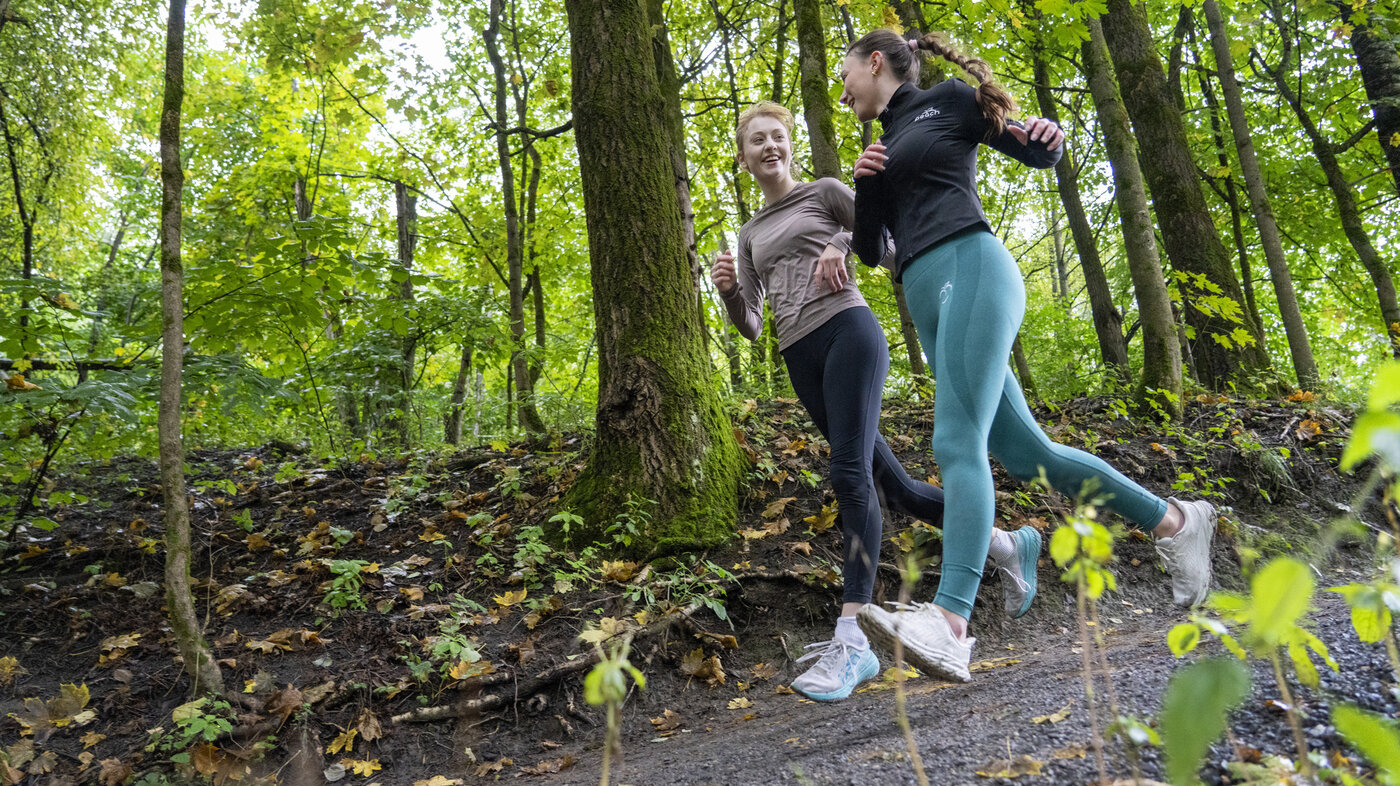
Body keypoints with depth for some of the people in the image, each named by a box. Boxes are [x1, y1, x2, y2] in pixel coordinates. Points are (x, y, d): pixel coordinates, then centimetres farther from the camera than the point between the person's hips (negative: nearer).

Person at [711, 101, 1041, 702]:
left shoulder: (824, 193, 13)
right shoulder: (751, 235, 25)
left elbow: (892, 246, 10)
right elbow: (752, 326, 18)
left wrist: (844, 244, -8)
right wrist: (727, 291, -1)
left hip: (846, 331, -5)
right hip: (800, 358, 5)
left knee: (850, 472, -21)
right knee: (893, 485, 6)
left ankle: (851, 639, -23)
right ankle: (1007, 543, 25)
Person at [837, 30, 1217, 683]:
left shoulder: (947, 100, 12)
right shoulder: (881, 149, 29)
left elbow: (1036, 153, 13)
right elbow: (870, 251, 23)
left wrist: (1045, 136, -11)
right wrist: (864, 185, 7)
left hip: (970, 265, -7)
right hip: (925, 298, 7)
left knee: (957, 442, -23)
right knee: (1024, 452, 4)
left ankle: (949, 624, -33)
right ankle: (1172, 519, 21)